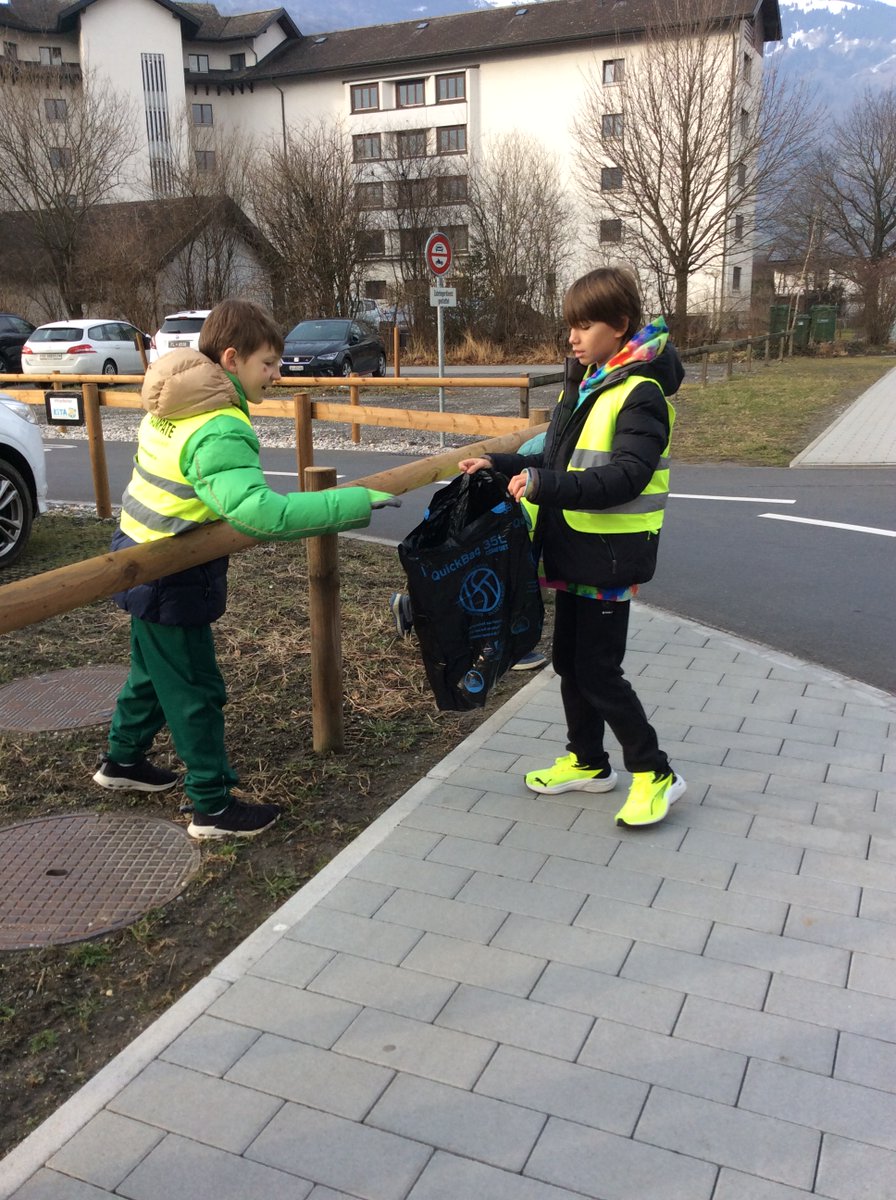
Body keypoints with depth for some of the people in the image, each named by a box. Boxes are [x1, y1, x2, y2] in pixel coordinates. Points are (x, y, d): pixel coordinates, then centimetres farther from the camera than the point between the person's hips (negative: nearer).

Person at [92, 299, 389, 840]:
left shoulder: (174, 402, 3)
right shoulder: (221, 431, -27)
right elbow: (260, 511, -41)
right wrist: (357, 502, -39)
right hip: (173, 579, -9)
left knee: (153, 669, 26)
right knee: (196, 691, 3)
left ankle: (123, 760, 45)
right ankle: (213, 808, 16)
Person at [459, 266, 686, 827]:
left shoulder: (640, 392, -16)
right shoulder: (581, 385, 12)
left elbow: (626, 477, -27)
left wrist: (547, 486, -35)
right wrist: (501, 465, 8)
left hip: (610, 558, -9)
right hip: (574, 551, 9)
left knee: (598, 670, -3)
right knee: (569, 660, 16)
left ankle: (655, 774, 12)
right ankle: (587, 762, 32)